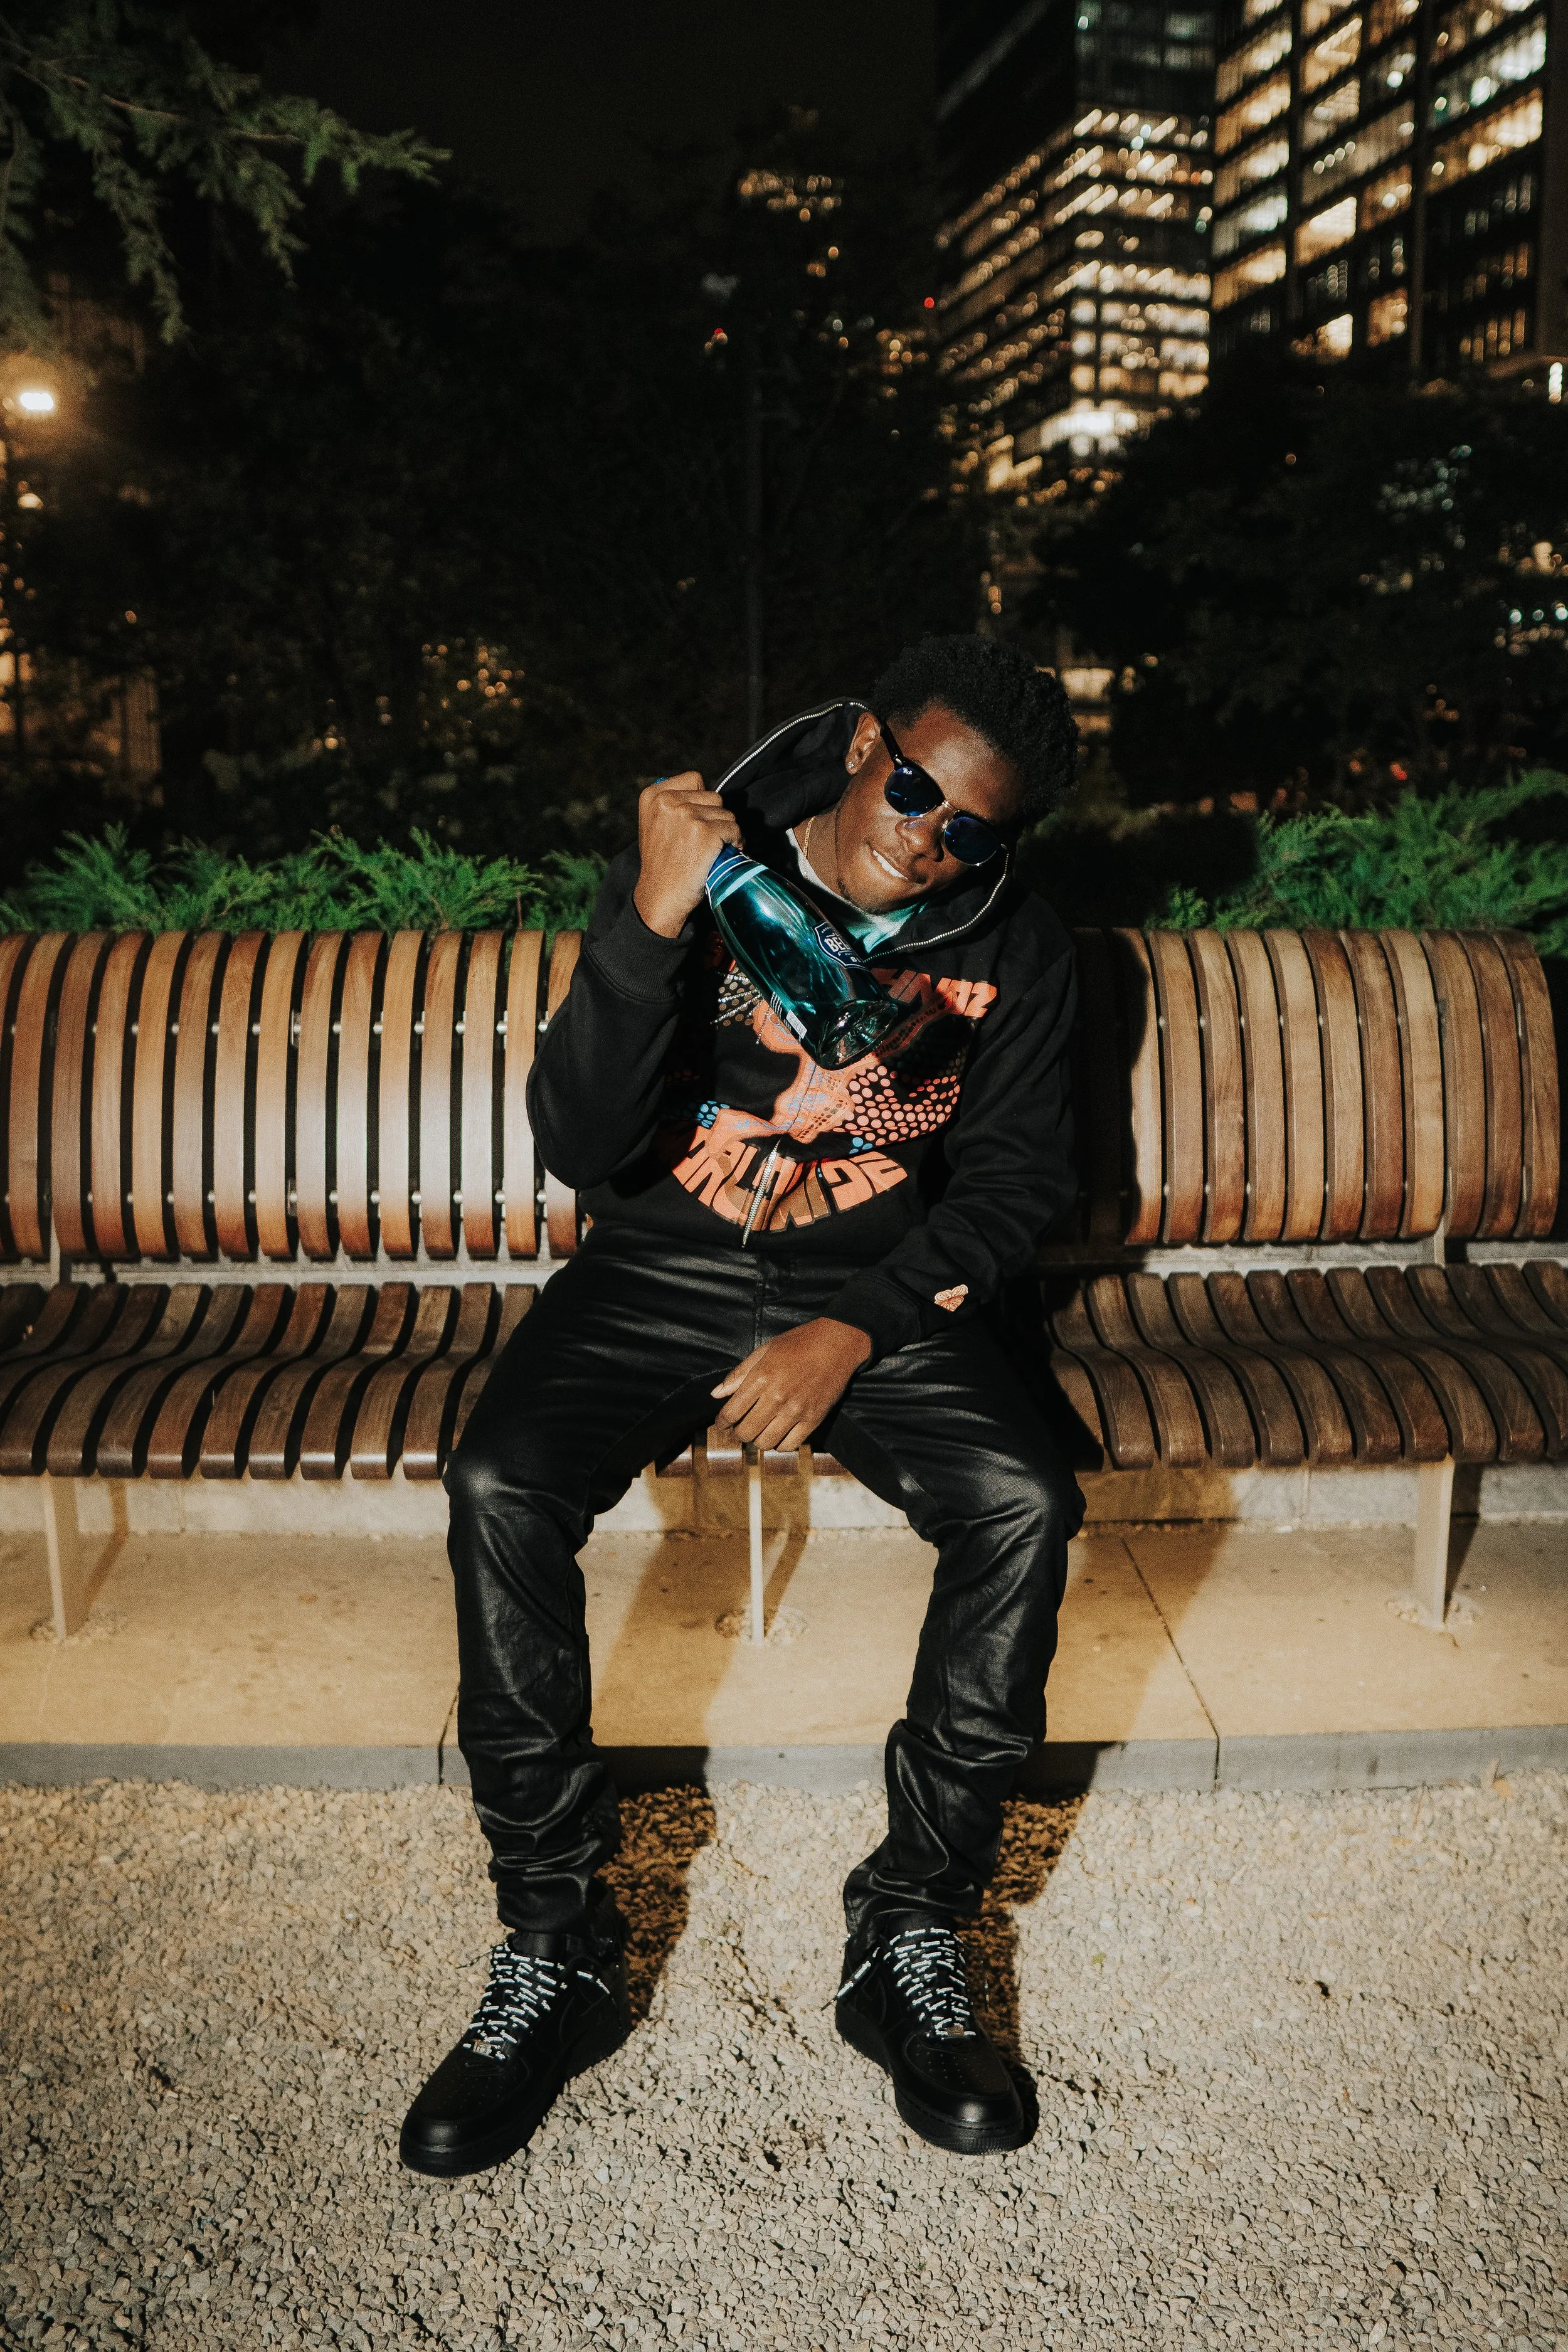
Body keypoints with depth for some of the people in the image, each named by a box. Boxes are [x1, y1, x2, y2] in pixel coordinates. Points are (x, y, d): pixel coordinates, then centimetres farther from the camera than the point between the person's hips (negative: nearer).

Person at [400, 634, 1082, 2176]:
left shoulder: (1012, 952, -4)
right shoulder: (699, 870, -10)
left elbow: (1016, 1182, 3)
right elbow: (579, 1151, -17)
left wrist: (860, 1329, -13)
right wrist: (651, 925, -32)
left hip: (883, 1292, 1)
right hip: (663, 1272, 0)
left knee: (1025, 1505, -26)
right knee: (498, 1485, -27)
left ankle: (910, 1935, -8)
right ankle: (553, 1946, -10)